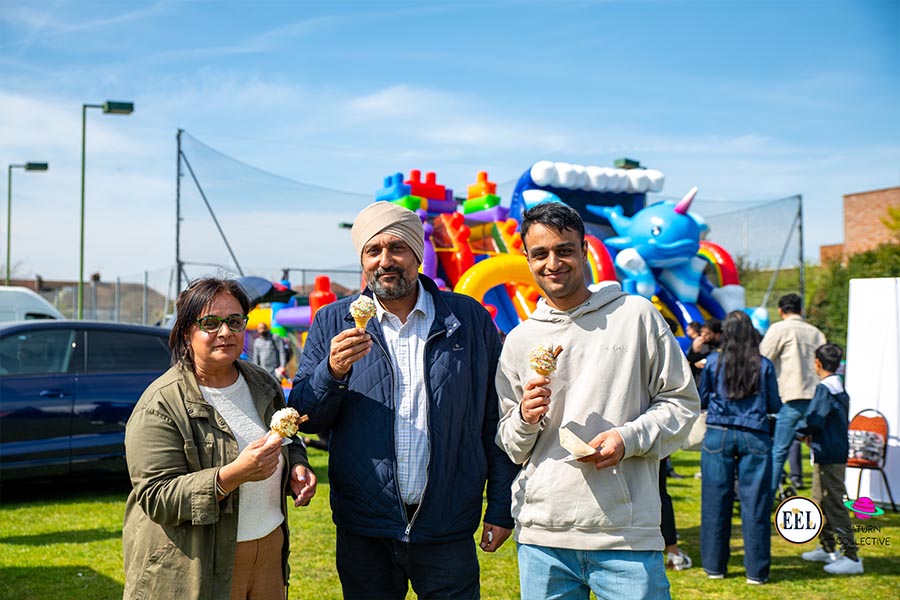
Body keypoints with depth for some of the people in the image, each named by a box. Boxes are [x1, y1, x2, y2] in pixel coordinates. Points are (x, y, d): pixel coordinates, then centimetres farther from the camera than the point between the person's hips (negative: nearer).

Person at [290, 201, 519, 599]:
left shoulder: (469, 320, 2)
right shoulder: (333, 323, 4)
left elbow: (494, 421, 3)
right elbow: (305, 417, 2)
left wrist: (501, 509, 1)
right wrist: (333, 372, -17)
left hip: (447, 532, -1)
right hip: (363, 532, 1)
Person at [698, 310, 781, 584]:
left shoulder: (713, 362, -1)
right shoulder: (764, 365, -2)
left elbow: (701, 400, 7)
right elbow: (774, 405, 4)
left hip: (718, 435, 1)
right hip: (754, 437, 0)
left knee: (716, 502, 8)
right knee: (754, 503, 5)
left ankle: (714, 566, 16)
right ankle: (756, 570, 10)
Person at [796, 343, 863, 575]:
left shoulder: (825, 389, -17)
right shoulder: (840, 389, 12)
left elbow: (813, 421, -23)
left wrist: (798, 429, -4)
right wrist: (812, 433, 12)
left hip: (829, 456, -10)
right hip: (836, 451, 10)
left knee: (835, 506, -8)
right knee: (822, 503, 18)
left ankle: (852, 557, -7)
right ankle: (827, 549, 27)